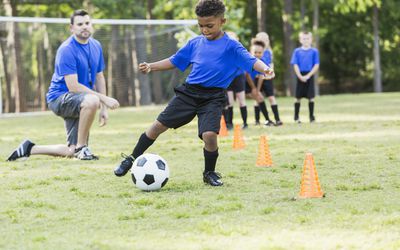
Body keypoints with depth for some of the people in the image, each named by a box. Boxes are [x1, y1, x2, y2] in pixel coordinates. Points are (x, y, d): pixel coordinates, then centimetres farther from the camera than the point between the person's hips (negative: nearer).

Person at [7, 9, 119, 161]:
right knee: (92, 100, -39)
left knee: (72, 152, 4)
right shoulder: (67, 50, -19)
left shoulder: (96, 46, 5)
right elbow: (73, 87, -25)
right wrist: (104, 99, -26)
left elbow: (99, 78, 14)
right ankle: (81, 148, -23)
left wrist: (103, 108, 8)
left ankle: (30, 149, 23)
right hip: (59, 98, -8)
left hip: (77, 103, 8)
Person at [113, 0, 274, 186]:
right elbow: (175, 61, 19)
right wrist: (151, 67, 11)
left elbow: (250, 61, -17)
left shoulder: (231, 46, -5)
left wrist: (264, 68, -37)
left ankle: (209, 173, 5)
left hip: (213, 97, -4)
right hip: (189, 92, 4)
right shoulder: (195, 43, 9)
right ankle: (132, 159, 20)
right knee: (159, 124, 2)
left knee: (209, 134, -23)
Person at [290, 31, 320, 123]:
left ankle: (311, 116, 6)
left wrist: (308, 76, -12)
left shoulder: (314, 51, 2)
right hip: (300, 76, 1)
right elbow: (295, 65, 1)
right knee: (298, 97, 4)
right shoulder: (297, 51, 4)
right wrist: (300, 76, -11)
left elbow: (316, 65, -2)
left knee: (311, 97, -1)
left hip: (309, 76, 0)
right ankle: (296, 117, 12)